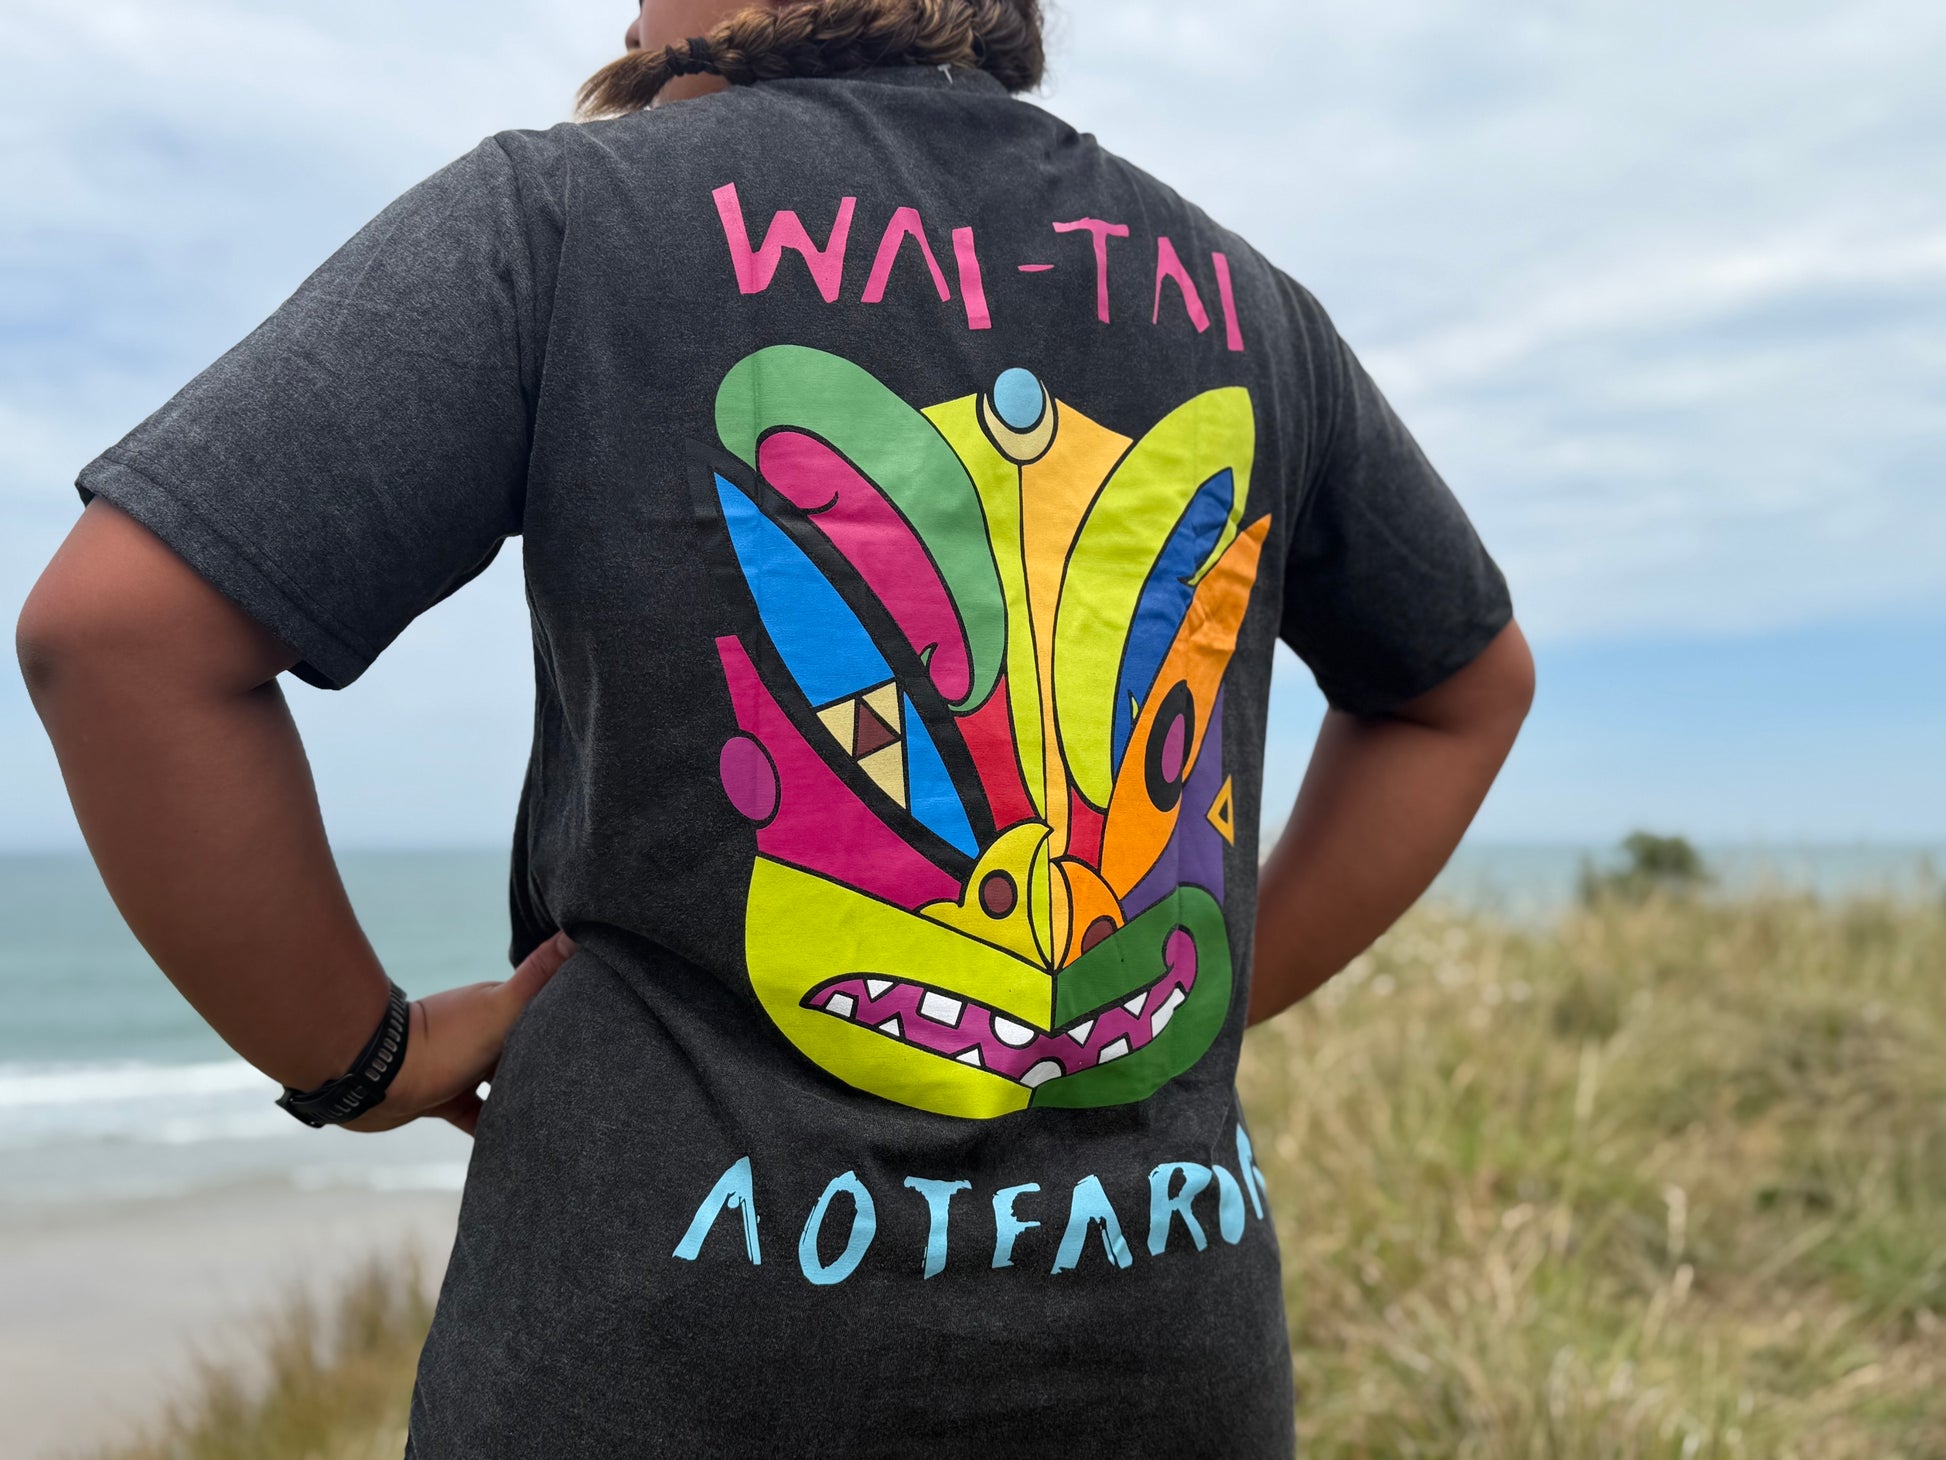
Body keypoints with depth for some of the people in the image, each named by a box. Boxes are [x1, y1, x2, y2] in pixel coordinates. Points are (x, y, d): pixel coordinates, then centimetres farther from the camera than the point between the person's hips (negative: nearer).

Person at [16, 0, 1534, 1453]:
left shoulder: (562, 208, -4)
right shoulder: (1241, 299, 9)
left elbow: (119, 624, -13)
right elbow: (1469, 685, 21)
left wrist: (360, 1051, -2)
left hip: (678, 1317, -3)